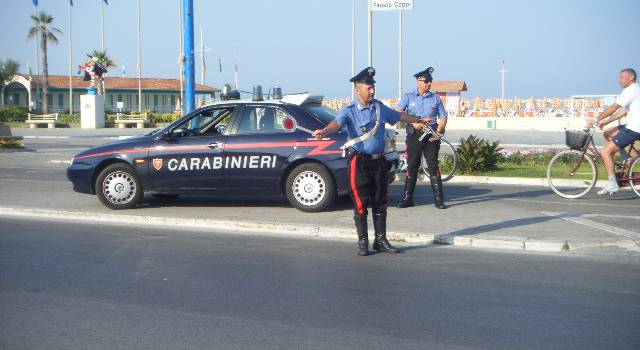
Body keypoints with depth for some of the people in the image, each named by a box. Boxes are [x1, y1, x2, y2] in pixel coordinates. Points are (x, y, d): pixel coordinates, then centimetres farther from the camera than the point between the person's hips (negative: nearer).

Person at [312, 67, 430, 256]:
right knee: (361, 203, -3)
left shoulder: (380, 108, 10)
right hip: (359, 162, -5)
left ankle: (381, 240, 20)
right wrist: (323, 131, -49)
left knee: (380, 203, 10)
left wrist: (420, 121, 38)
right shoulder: (349, 111, -8)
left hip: (379, 160, 6)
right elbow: (337, 123, -28)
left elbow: (400, 116, 26)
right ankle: (362, 242, 7)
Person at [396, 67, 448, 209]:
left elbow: (443, 118, 9)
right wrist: (414, 123, -15)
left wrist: (438, 132, -7)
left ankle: (438, 198, -2)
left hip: (431, 136, 0)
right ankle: (408, 198, 9)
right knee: (412, 166, 2)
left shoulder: (436, 98, 10)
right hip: (414, 134, 0)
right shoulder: (408, 97, 7)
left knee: (433, 166, -3)